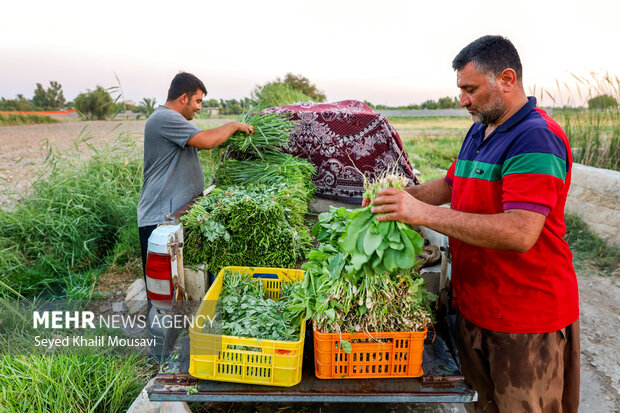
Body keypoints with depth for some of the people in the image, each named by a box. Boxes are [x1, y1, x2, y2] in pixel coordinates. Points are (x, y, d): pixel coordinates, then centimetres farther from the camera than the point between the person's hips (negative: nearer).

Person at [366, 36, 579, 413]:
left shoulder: (536, 139, -21)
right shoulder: (478, 132, 9)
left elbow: (520, 233, -32)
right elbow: (452, 183, 21)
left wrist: (424, 213, -31)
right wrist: (404, 196, 2)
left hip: (528, 319, -8)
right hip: (475, 307, 8)